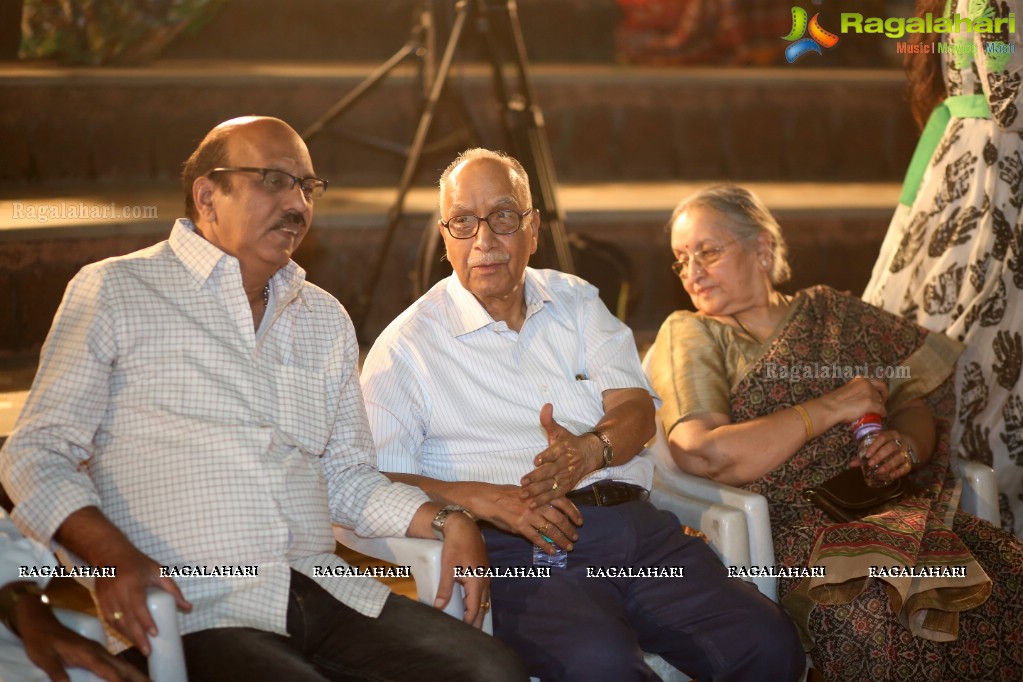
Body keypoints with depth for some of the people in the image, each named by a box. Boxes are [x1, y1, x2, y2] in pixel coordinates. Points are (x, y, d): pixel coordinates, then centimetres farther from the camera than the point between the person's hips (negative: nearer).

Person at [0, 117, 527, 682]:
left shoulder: (326, 318, 22)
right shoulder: (113, 291, 5)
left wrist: (445, 523, 7)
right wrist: (110, 554, -17)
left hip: (324, 591, 5)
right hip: (192, 610, -5)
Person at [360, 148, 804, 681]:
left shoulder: (576, 302, 21)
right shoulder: (406, 347, 7)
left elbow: (636, 410, 9)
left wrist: (592, 451, -14)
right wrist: (483, 498, -17)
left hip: (634, 524, 5)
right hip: (519, 552, -4)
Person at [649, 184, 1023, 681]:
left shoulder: (834, 313, 18)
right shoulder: (689, 335, 5)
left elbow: (917, 405, 21)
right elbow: (703, 457, -12)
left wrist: (907, 446, -4)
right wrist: (830, 407, -8)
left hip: (887, 505, 5)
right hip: (790, 526, -4)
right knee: (870, 611, -35)